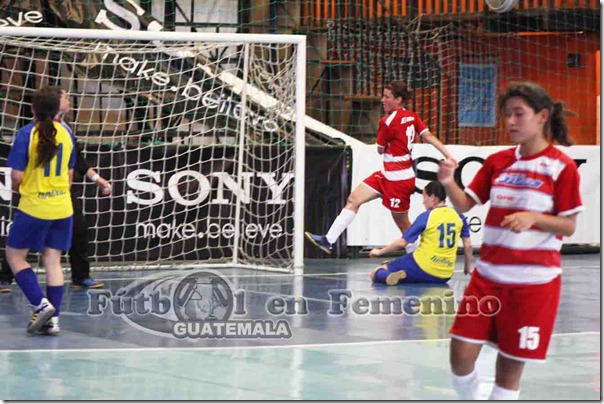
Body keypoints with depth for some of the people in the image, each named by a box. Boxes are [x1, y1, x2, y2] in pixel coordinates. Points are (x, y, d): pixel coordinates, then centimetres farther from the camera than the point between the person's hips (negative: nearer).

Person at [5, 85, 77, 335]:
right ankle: (52, 318, 5)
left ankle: (41, 304, -4)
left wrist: (17, 188, 8)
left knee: (14, 255, 9)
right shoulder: (66, 134, 2)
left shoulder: (26, 134, -13)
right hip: (62, 207, 5)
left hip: (33, 207, -5)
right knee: (52, 260, 8)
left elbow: (16, 176, -13)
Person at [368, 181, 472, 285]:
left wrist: (380, 252, 8)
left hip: (423, 268, -6)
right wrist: (467, 268, 20)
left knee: (375, 273, -1)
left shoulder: (426, 217, -9)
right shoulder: (459, 216, 3)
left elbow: (402, 242, -6)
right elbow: (468, 246, 6)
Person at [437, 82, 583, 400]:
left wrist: (532, 218, -24)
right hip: (489, 275, 4)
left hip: (533, 280, -4)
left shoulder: (561, 167, -7)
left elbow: (569, 226, -7)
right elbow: (465, 204, 5)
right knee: (461, 353, -2)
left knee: (510, 365, 2)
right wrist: (448, 183, -15)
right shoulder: (497, 162, 7)